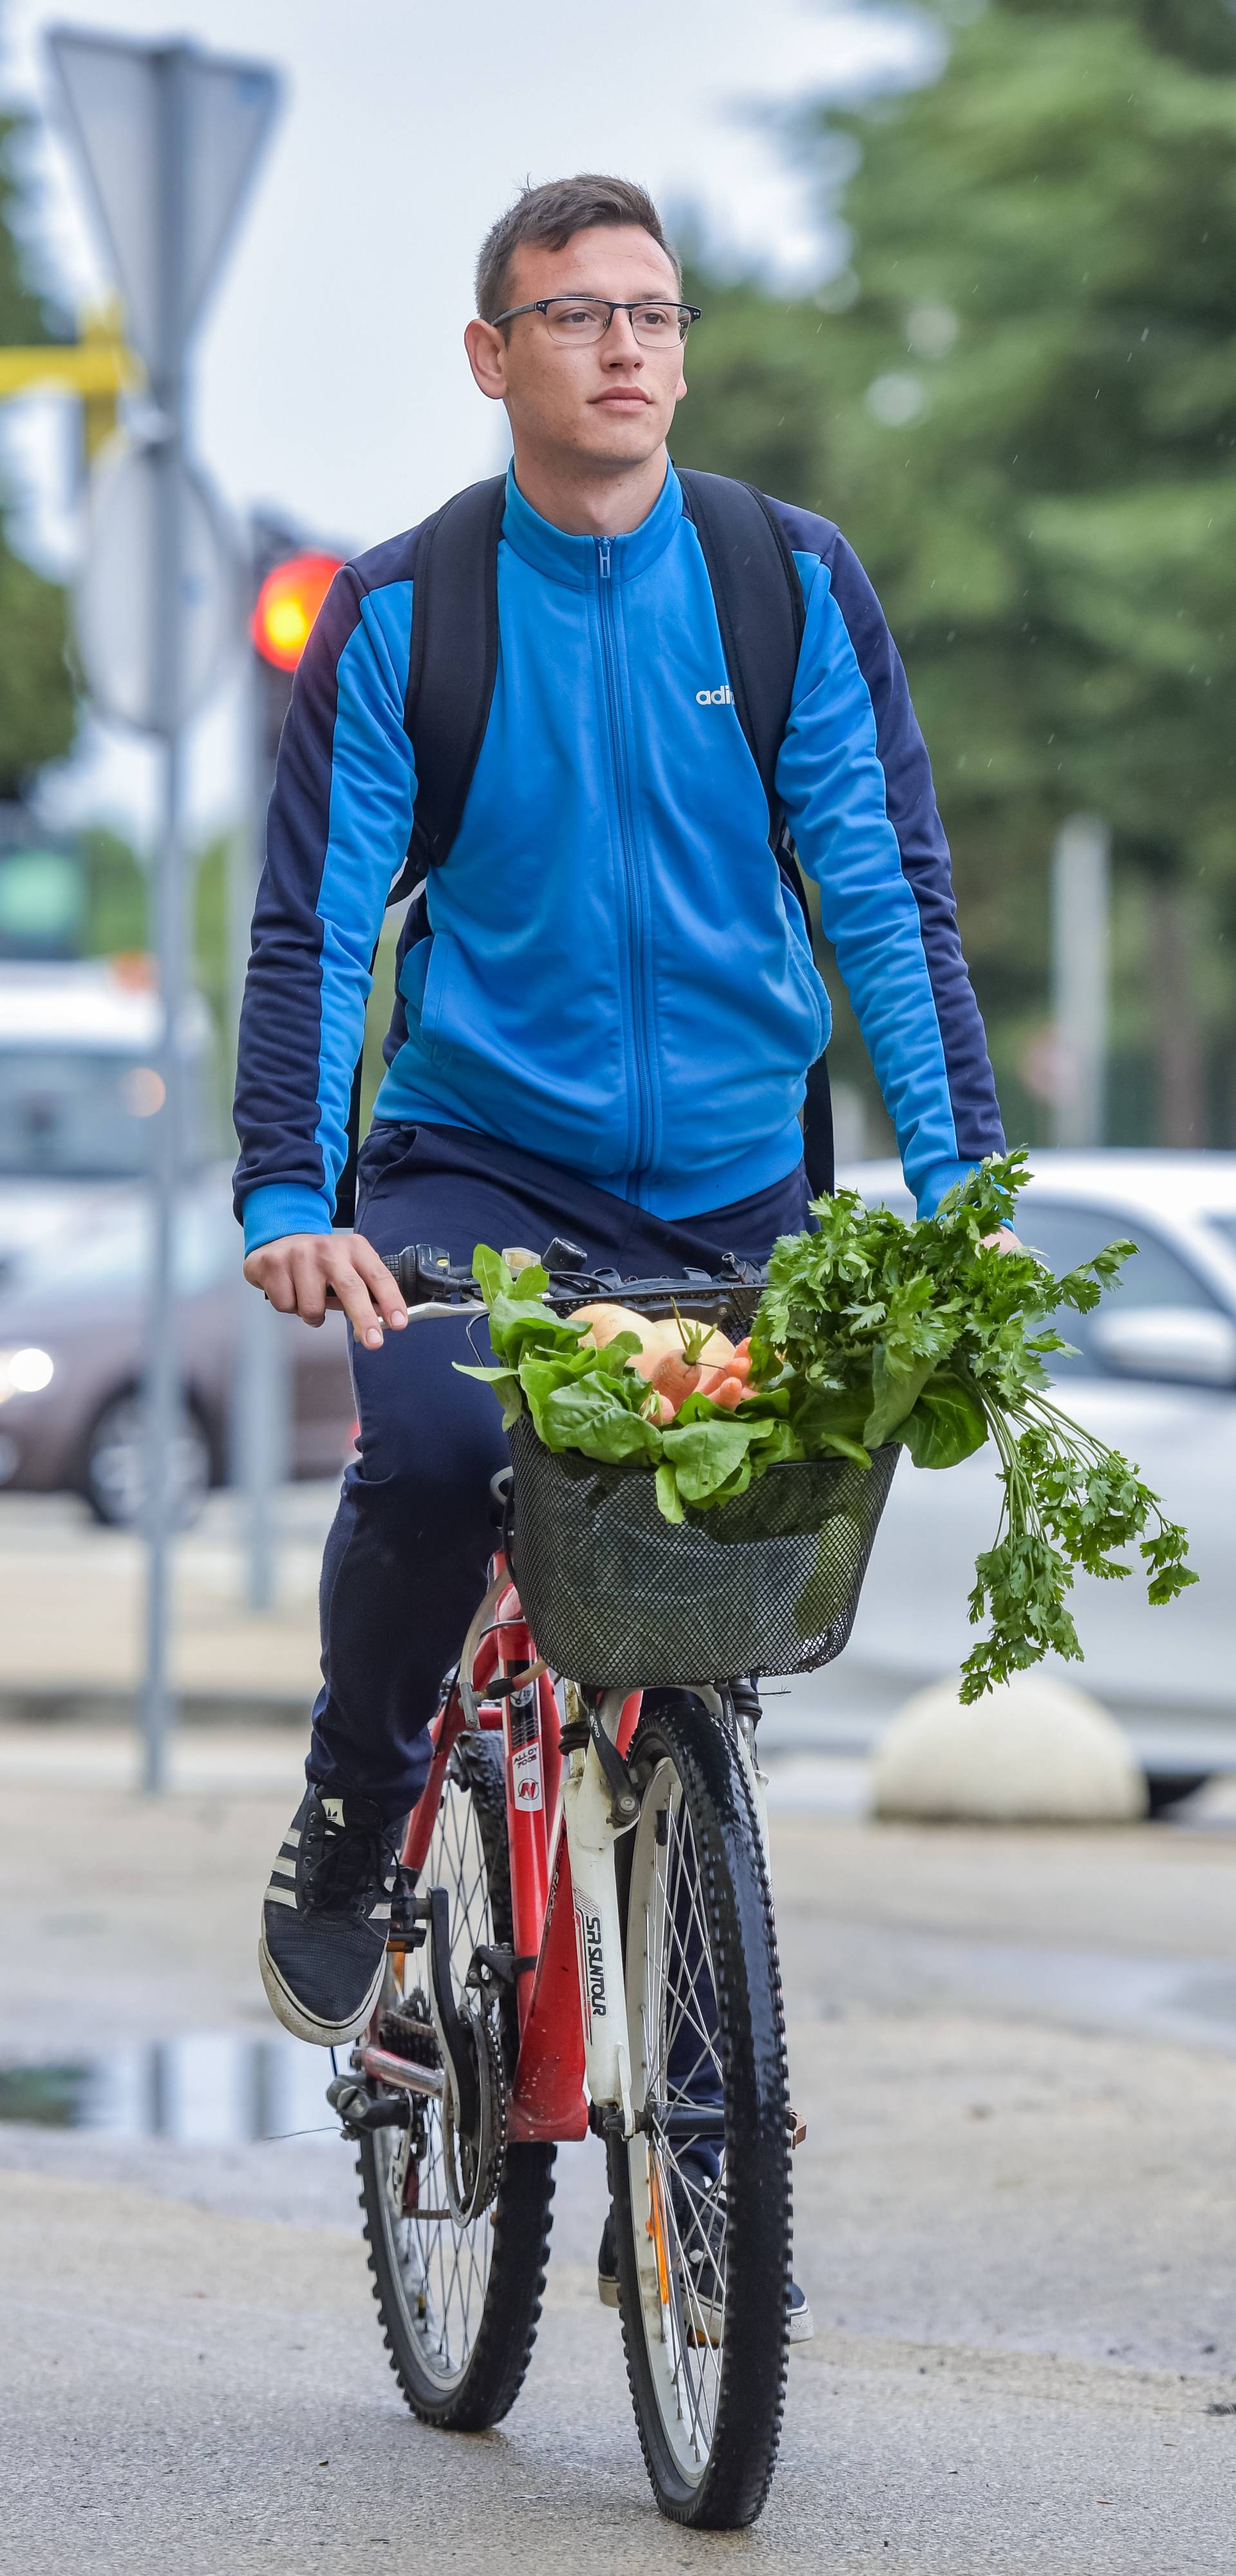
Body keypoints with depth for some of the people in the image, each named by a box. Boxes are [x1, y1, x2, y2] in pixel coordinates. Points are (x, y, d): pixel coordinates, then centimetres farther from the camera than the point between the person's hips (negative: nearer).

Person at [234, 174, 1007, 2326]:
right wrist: (290, 1201, -20)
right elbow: (316, 922, -6)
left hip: (732, 1185, 2)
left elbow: (889, 892, -1)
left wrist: (960, 1180, -11)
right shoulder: (401, 614, -3)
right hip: (473, 1160, -2)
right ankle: (345, 1850, -6)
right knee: (436, 1446, -32)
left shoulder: (794, 584, 0)